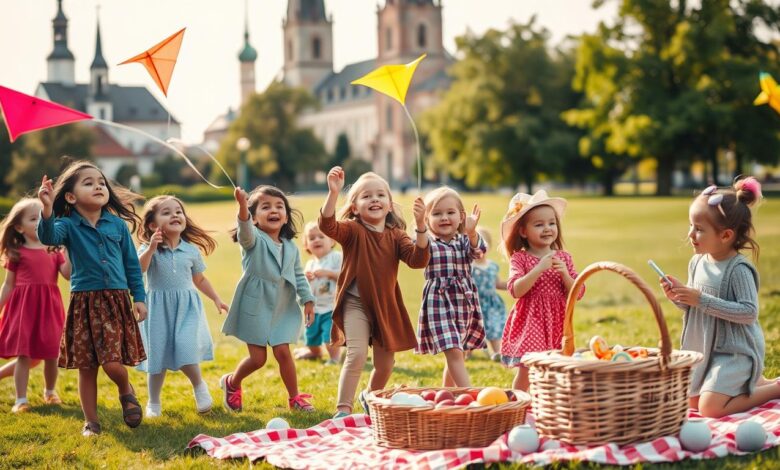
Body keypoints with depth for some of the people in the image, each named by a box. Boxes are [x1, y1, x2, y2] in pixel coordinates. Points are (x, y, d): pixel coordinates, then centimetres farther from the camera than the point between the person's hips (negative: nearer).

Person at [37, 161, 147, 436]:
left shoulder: (118, 224, 5)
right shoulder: (68, 225, -2)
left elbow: (132, 264, 10)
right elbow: (48, 237, -25)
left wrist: (139, 297, 7)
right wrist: (47, 211, -43)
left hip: (117, 300, 0)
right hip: (84, 303, 0)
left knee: (112, 363, -11)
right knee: (86, 367, 5)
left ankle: (126, 391, 22)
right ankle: (91, 422, 19)